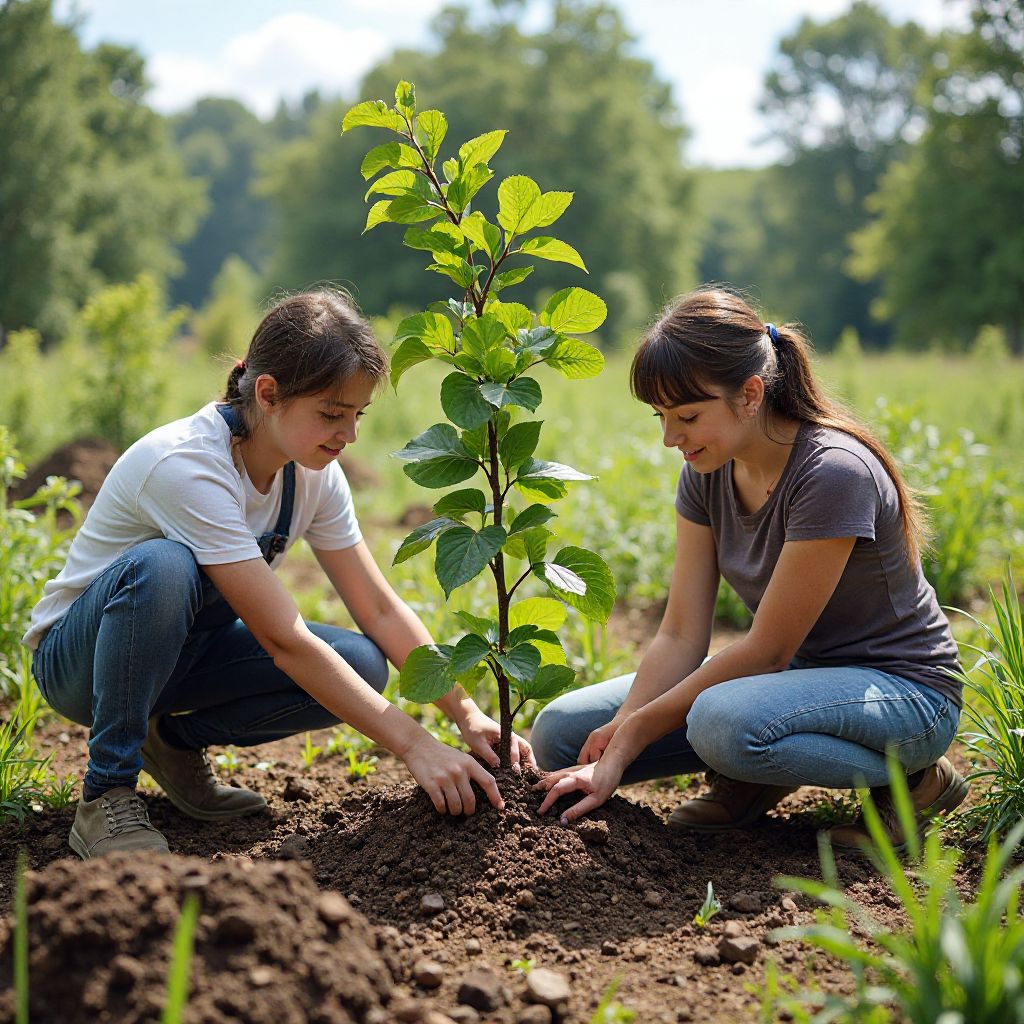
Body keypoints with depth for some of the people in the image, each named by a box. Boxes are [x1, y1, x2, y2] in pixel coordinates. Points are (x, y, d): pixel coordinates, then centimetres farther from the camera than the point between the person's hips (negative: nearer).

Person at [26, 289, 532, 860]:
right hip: (79, 657, -6)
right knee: (163, 566, -40)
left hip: (184, 650, 6)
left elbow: (380, 609, -5)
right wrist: (415, 745, -36)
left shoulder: (314, 473, -9)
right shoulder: (187, 466, -31)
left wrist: (468, 714, -17)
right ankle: (106, 795, -22)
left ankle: (179, 739, 3)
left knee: (362, 666, -19)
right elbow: (284, 641, -35)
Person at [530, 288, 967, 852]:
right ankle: (751, 777, 7)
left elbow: (767, 648, -23)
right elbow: (681, 636, -6)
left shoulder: (833, 472, -27)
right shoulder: (708, 470, -3)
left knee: (723, 721, -39)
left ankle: (907, 777, -12)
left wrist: (635, 726, -18)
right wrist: (613, 758, -18)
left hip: (903, 690, -6)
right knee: (561, 732, -6)